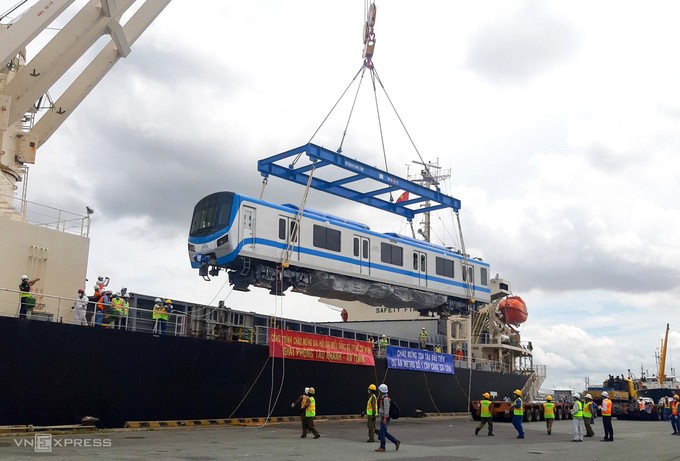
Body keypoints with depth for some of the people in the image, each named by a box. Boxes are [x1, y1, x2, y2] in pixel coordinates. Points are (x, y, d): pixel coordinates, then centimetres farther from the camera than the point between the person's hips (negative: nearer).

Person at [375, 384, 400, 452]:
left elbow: (386, 409, -22)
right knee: (384, 433, 12)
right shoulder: (383, 398, 15)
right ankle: (396, 442, 15)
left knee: (382, 432, -5)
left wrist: (385, 418, -24)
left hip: (385, 418, -10)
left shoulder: (385, 398, -17)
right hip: (382, 417, 10)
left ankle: (382, 447, 1)